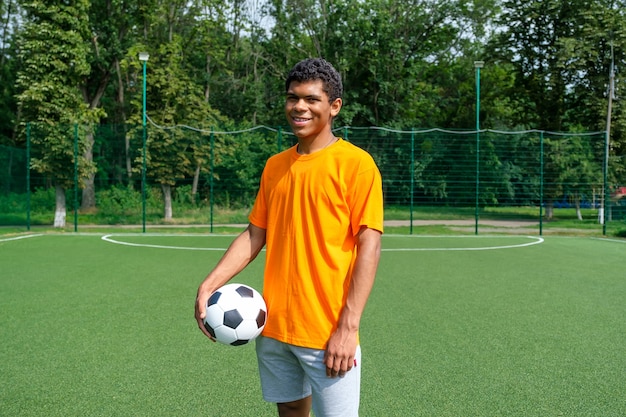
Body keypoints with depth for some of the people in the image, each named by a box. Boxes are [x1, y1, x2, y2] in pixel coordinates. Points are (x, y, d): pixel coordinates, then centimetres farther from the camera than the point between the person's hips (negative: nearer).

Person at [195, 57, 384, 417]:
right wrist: (209, 286, 1)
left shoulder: (355, 163, -8)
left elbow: (369, 246, -12)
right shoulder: (275, 165, 10)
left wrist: (348, 327, -18)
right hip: (274, 327, 5)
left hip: (327, 332, -5)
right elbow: (254, 236, 12)